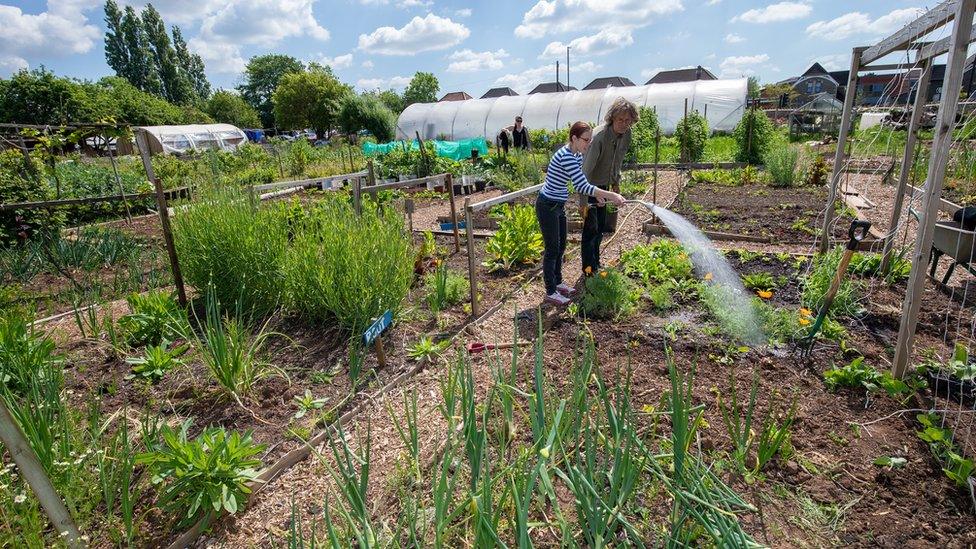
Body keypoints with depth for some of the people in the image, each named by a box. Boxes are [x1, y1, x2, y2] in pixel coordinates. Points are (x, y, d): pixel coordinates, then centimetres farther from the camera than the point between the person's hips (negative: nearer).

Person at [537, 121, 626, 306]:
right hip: (547, 207, -9)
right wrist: (611, 195, -31)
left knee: (561, 247, 17)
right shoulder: (566, 157, -26)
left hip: (558, 206, 9)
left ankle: (557, 283, 33)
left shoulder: (577, 155, 4)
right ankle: (550, 293, 12)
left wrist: (599, 195, 3)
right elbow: (582, 186, -32)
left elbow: (581, 182, 16)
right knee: (552, 249, 0)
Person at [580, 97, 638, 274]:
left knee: (601, 228, 15)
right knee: (591, 228, -5)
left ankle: (596, 264, 31)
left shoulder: (626, 134, -6)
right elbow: (586, 171, -33)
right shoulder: (599, 137, -30)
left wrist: (615, 182, 15)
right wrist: (583, 202, -35)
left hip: (603, 185, 8)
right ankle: (589, 268, 9)